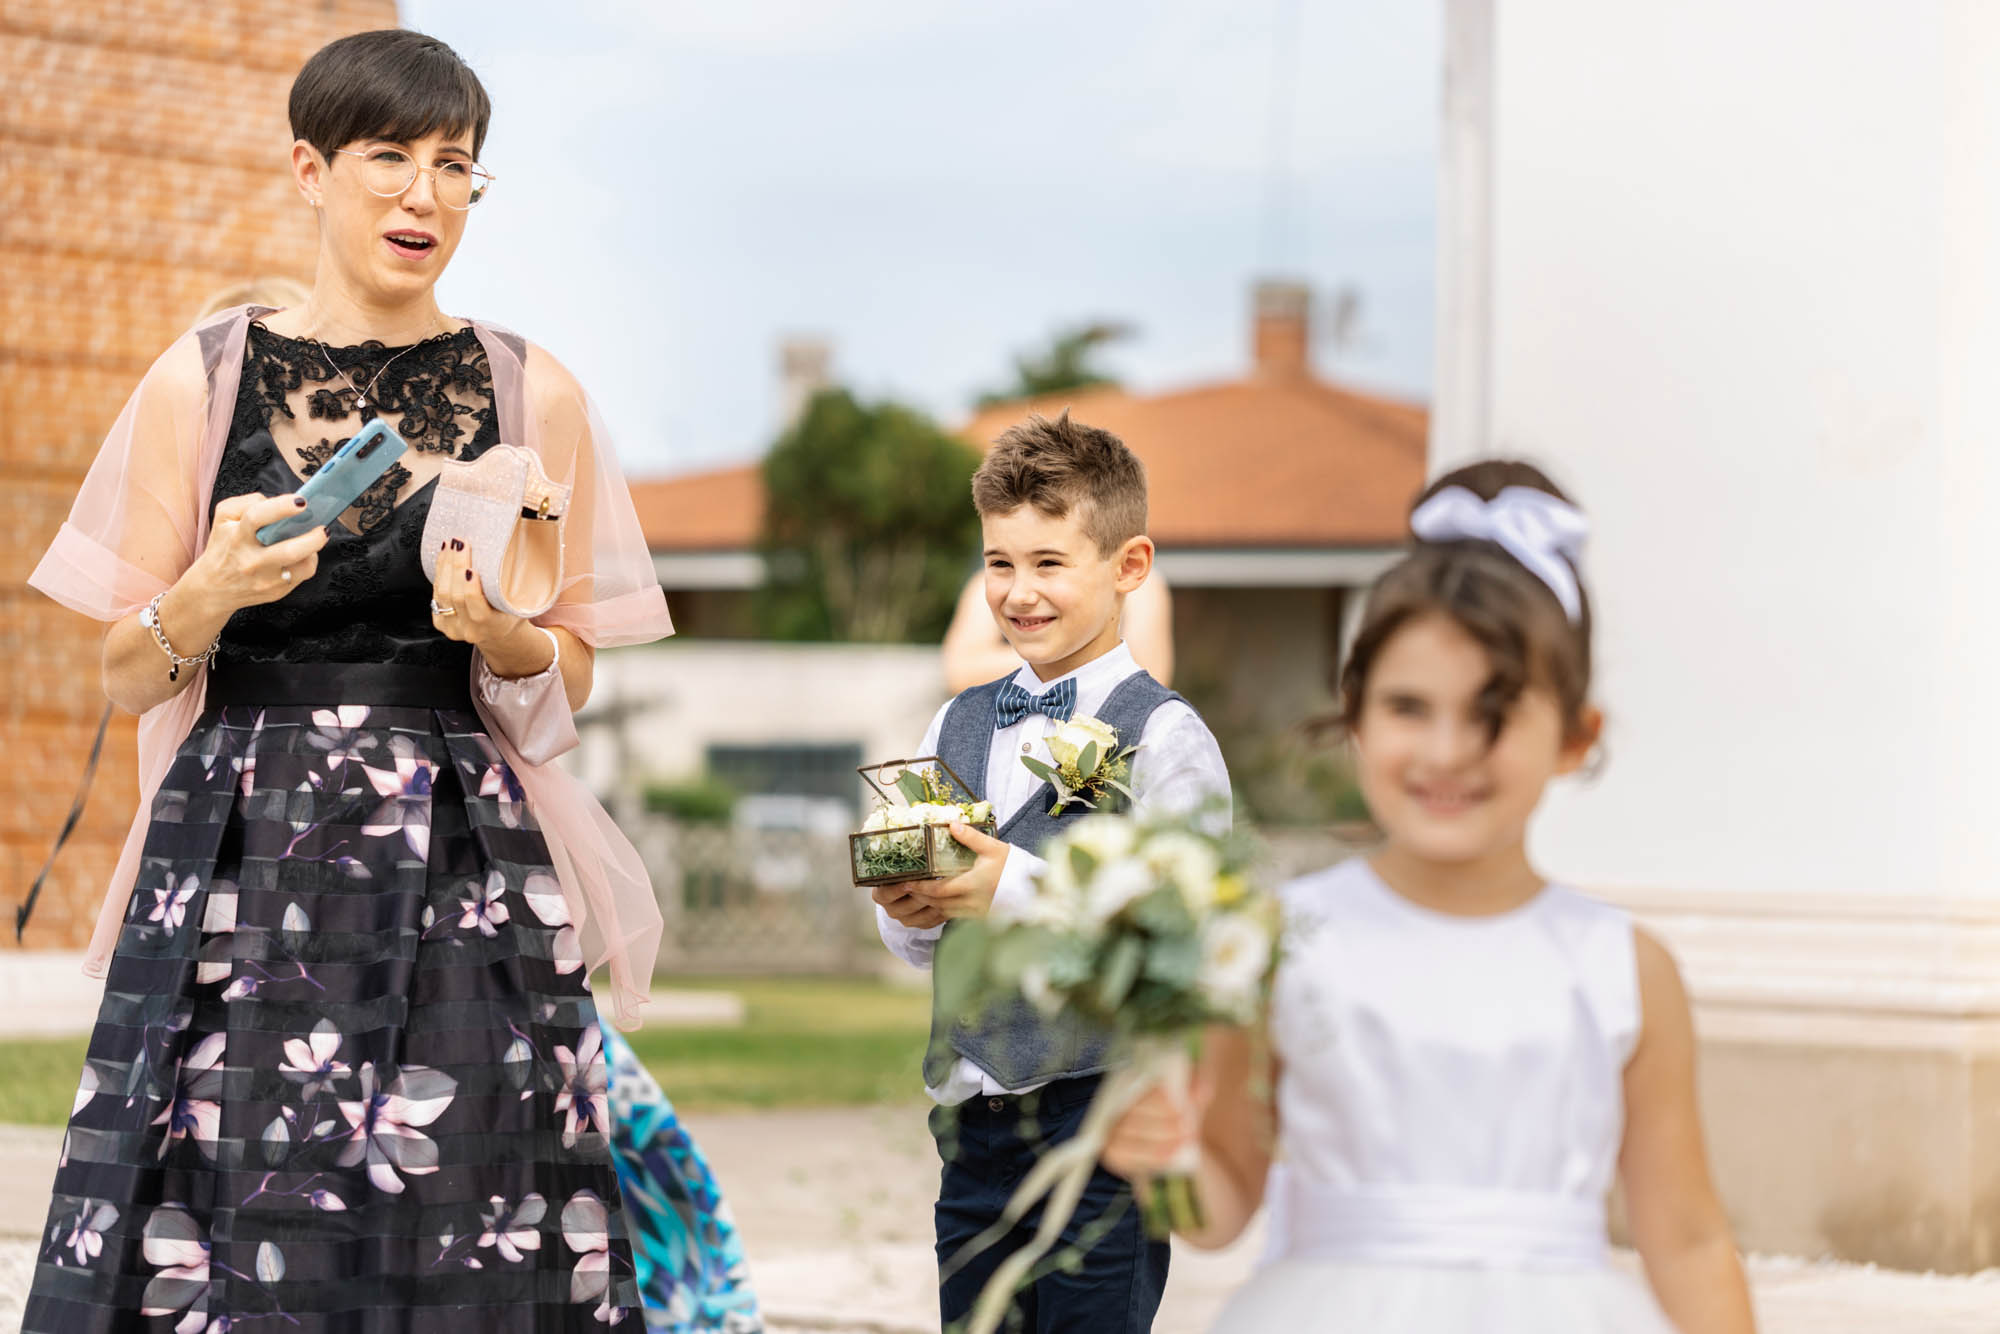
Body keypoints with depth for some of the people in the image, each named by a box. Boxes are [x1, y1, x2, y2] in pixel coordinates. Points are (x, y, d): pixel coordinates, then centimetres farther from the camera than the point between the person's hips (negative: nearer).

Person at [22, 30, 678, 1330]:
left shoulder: (534, 393, 8)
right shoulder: (203, 379, 6)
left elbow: (569, 685, 10)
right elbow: (127, 676, 8)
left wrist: (498, 631, -10)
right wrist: (211, 594, -12)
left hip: (466, 881, 0)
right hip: (242, 869, 0)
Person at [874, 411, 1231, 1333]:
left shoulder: (1161, 737, -7)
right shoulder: (959, 726, 13)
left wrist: (1021, 889, -22)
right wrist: (909, 914, -5)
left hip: (1100, 1116, -6)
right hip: (973, 1118, 6)